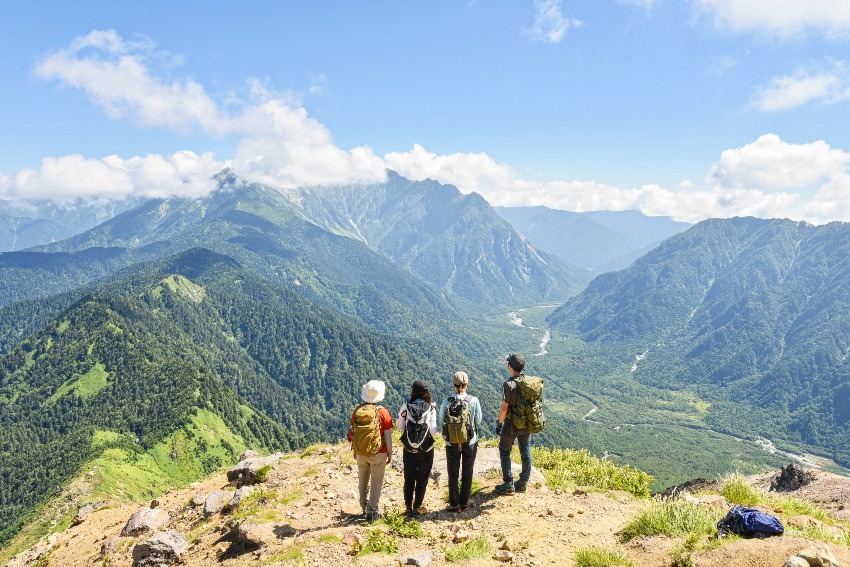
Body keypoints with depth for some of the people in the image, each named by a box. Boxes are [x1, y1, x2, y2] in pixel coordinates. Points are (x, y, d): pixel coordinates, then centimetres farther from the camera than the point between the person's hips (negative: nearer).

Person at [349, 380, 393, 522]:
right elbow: (388, 436, -9)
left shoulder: (357, 411, -4)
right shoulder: (382, 412, -13)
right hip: (378, 454, -3)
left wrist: (355, 451, 17)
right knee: (376, 483, 8)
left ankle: (364, 507, 33)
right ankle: (372, 511, 10)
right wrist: (390, 454, 2)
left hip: (361, 454, 4)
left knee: (363, 481, 20)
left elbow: (352, 433, 4)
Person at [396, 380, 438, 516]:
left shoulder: (406, 407, -8)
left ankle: (408, 507, 24)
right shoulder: (431, 409, -12)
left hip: (409, 450, 2)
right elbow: (433, 431, -13)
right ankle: (417, 507, 19)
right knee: (422, 479, 13)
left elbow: (399, 426, -5)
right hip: (426, 450, -2)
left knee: (409, 479, 16)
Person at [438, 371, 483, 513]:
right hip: (470, 442, 0)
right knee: (467, 474, 17)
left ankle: (455, 505, 20)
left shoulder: (447, 401, -13)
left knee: (453, 475, 14)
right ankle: (464, 504, 25)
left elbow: (440, 421, -5)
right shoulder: (474, 401, -14)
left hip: (452, 443, 0)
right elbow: (479, 422, -6)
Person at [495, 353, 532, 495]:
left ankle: (508, 484, 11)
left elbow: (504, 407, -20)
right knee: (526, 453, 14)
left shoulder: (508, 384, -20)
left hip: (511, 425, -5)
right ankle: (523, 483, 24)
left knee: (505, 452, 9)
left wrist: (499, 423, -9)